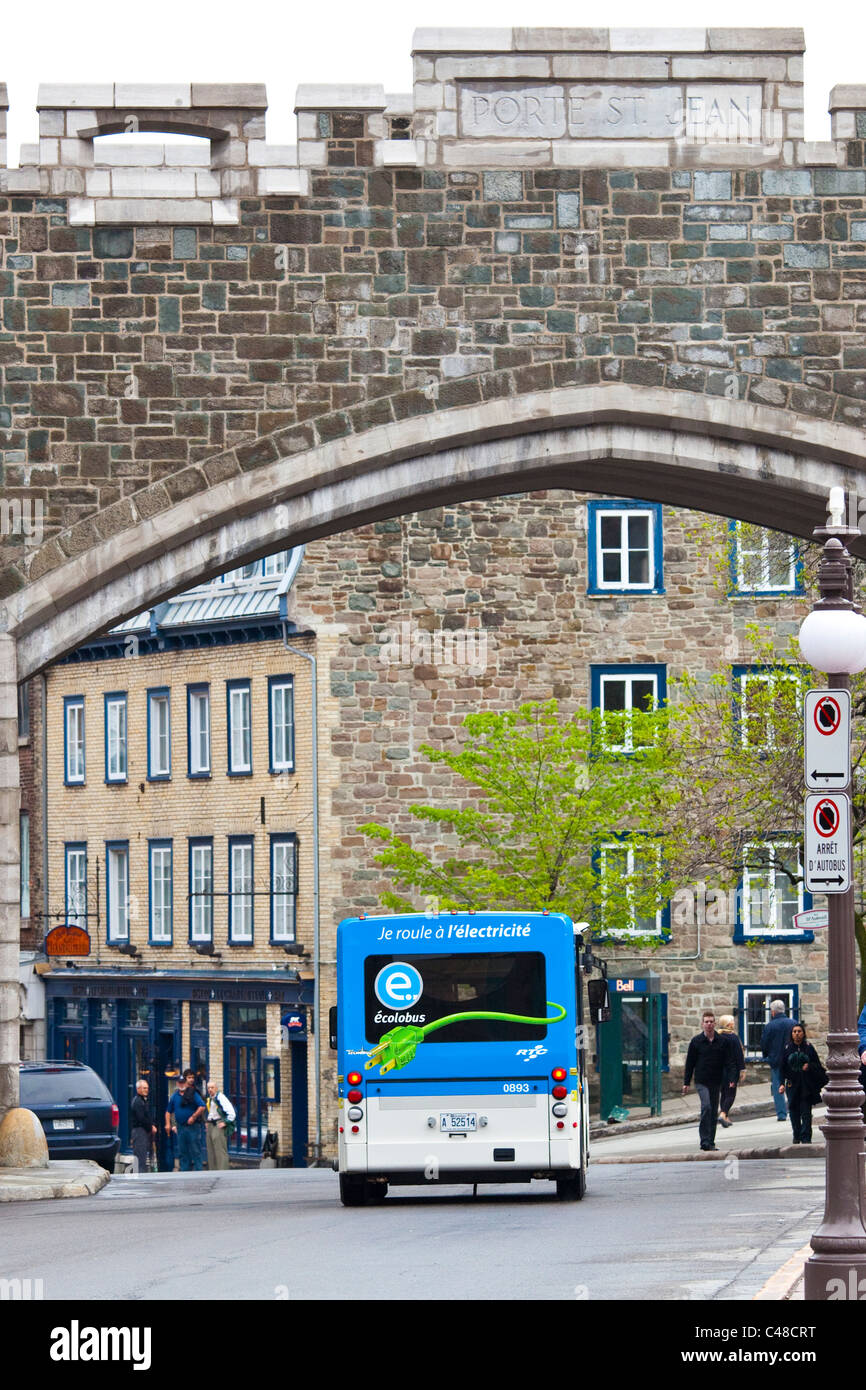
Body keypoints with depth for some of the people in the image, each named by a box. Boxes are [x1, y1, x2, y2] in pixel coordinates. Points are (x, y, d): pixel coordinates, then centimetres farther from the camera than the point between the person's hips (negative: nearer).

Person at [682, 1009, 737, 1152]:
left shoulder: (722, 1041, 4)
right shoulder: (696, 1041, 1)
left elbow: (729, 1062, 6)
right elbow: (690, 1063, 5)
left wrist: (731, 1079, -5)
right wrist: (686, 1083, 3)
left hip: (716, 1081, 3)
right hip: (702, 1081, -3)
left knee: (714, 1112, 7)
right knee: (706, 1107, -18)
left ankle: (710, 1142, 16)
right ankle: (705, 1141, -17)